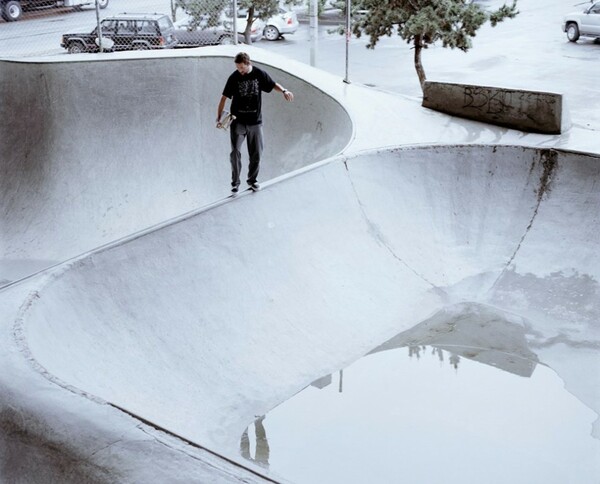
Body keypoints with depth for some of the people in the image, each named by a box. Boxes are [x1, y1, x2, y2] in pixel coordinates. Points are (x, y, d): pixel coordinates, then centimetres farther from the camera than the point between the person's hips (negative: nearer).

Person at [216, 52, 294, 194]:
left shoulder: (259, 74, -2)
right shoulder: (234, 78, -5)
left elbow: (273, 84, 10)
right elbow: (224, 97, -3)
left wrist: (284, 91, -12)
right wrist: (219, 117, -12)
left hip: (255, 121, 2)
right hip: (237, 120, -2)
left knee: (256, 153, 8)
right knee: (235, 152, -11)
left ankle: (252, 179, 27)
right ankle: (235, 182, 2)